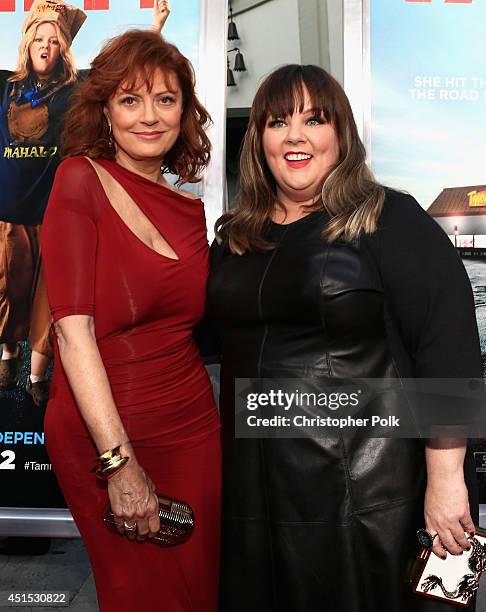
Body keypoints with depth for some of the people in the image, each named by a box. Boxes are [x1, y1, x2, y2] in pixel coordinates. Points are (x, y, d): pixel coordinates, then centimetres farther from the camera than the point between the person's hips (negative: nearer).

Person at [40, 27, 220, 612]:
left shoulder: (189, 207, 7)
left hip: (193, 426, 5)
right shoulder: (82, 178, -8)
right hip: (101, 434, -4)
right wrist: (119, 462, -19)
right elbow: (73, 328, -16)